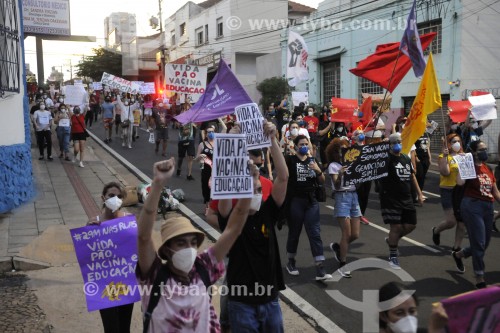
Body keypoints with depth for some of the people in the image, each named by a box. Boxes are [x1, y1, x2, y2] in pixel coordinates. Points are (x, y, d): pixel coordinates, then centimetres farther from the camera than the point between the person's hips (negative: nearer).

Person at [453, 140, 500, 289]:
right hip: (472, 206, -7)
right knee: (479, 243, -5)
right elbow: (460, 182, -25)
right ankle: (480, 277, 7)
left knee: (484, 243, 14)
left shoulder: (488, 169, 14)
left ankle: (459, 254, 39)